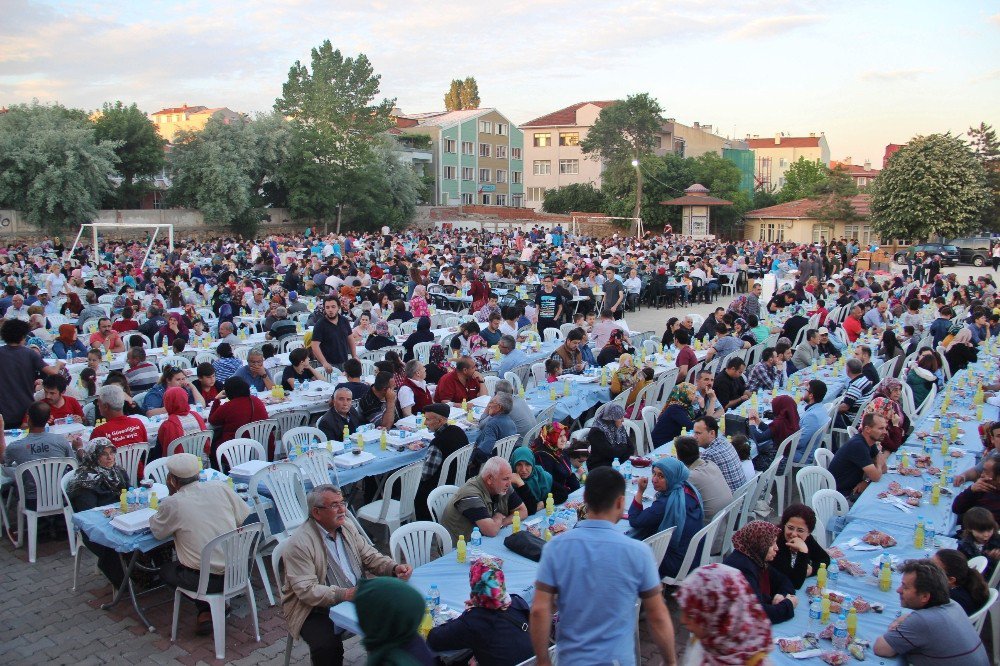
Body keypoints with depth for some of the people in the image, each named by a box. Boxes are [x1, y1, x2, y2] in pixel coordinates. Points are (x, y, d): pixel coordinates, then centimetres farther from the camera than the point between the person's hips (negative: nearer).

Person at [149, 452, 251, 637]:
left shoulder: (171, 503, -10)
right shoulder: (221, 488, -1)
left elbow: (157, 532, 7)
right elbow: (245, 517, 7)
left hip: (207, 580, -5)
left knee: (166, 571, 26)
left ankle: (206, 608, 13)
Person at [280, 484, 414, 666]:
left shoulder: (347, 526, 4)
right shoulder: (299, 543, -17)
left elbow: (370, 556, 9)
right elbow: (307, 590, -22)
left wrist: (394, 568, -10)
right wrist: (344, 594, -33)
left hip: (356, 595, 6)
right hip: (316, 609, -6)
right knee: (328, 645, -31)